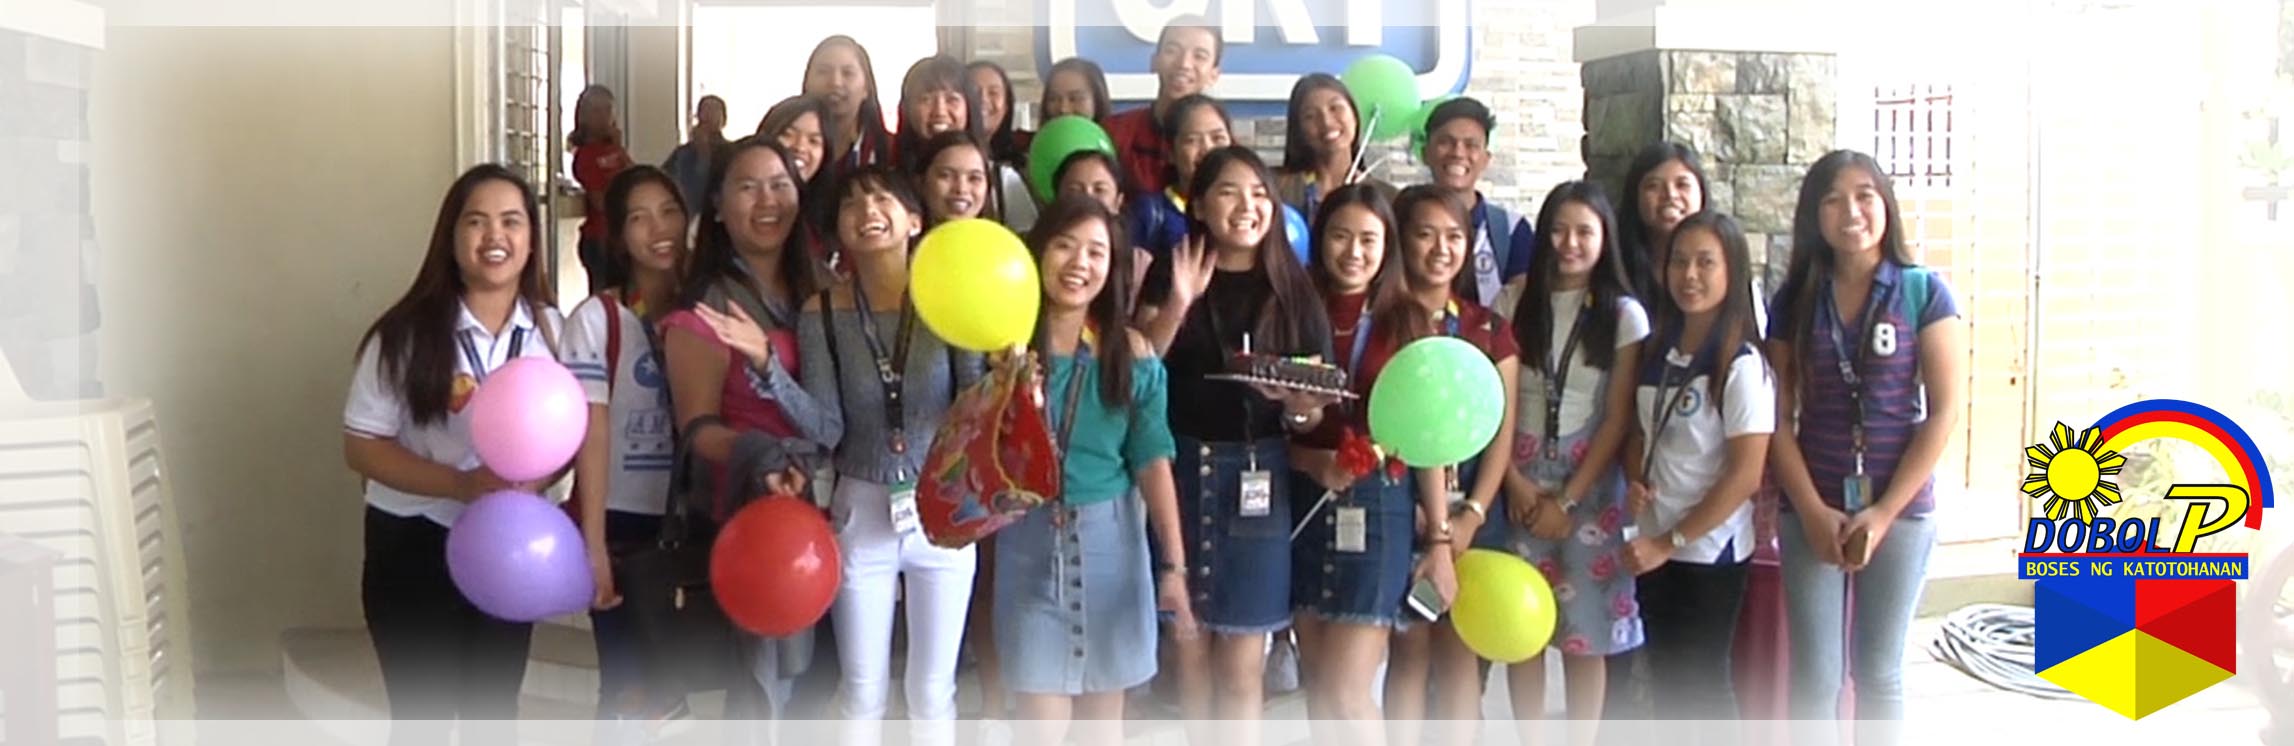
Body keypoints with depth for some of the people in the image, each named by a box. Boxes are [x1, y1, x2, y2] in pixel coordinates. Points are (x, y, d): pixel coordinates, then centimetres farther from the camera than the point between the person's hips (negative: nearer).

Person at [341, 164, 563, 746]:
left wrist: (533, 478, -17)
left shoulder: (550, 329, -2)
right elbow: (361, 446, -13)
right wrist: (463, 484, -25)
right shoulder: (407, 334, -14)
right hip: (414, 545, -4)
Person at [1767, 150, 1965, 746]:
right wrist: (1813, 511, -10)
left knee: (1879, 672, 9)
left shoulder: (1924, 292, -3)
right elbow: (1777, 416, 0)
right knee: (1814, 678, 3)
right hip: (1810, 512, 1)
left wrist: (1885, 512, -12)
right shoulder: (1795, 299, 3)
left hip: (1901, 509, -1)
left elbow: (1945, 412, -6)